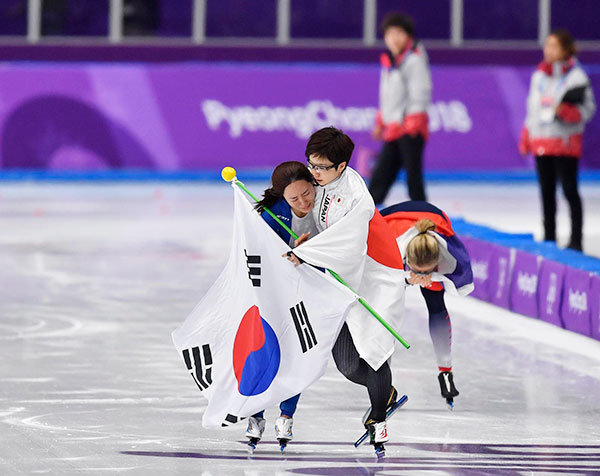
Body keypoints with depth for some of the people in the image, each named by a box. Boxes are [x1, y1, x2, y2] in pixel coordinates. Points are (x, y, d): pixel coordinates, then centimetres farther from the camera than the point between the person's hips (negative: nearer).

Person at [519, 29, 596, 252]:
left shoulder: (576, 76, -7)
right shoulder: (539, 75, 12)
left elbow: (587, 108, -8)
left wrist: (565, 111, -25)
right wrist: (525, 138, 14)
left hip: (565, 142, -6)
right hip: (541, 141, 6)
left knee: (569, 190, -4)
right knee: (546, 191, 11)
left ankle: (576, 239, 1)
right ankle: (549, 236, 20)